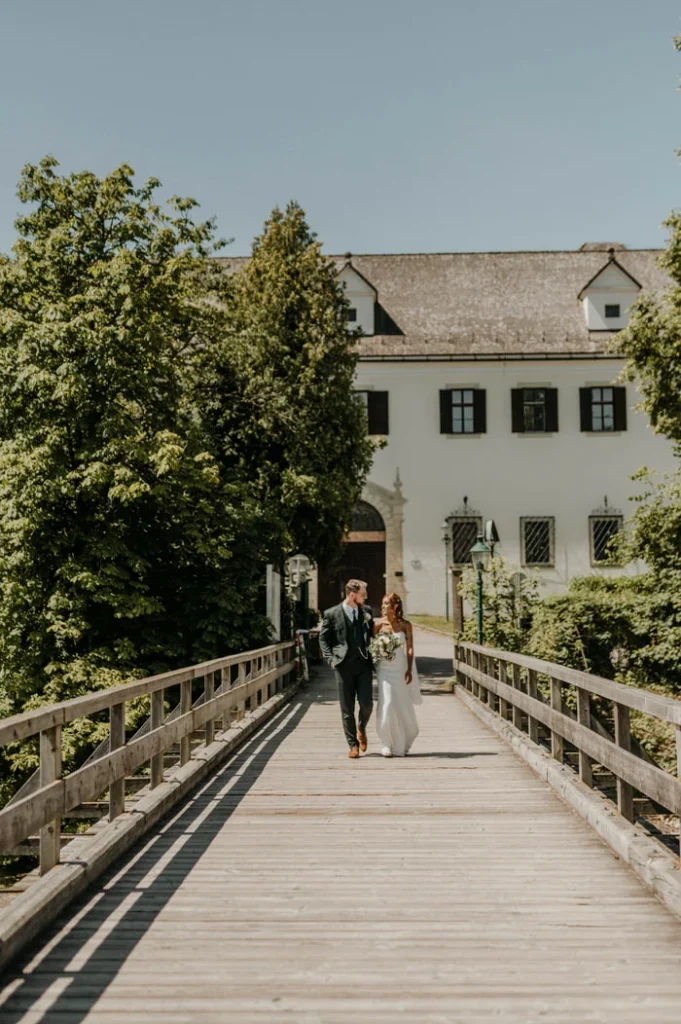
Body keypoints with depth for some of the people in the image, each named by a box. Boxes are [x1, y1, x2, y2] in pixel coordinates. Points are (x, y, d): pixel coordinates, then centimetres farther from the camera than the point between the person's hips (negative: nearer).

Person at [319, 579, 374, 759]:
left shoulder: (366, 613, 9)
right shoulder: (332, 614, -1)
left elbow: (373, 635, 18)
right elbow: (323, 638, 5)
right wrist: (330, 658, -6)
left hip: (364, 664, 2)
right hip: (344, 665, -2)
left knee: (367, 704, -6)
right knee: (347, 708, 2)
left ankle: (361, 728, 26)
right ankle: (353, 745, 12)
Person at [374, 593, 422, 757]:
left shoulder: (405, 625, -1)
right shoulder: (378, 624, -2)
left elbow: (410, 648, -1)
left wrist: (409, 670, -8)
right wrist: (371, 667, -5)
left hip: (401, 668, 1)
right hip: (384, 669, -1)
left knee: (403, 705, 7)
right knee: (387, 703, -11)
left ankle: (402, 743, 28)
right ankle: (387, 743, 2)